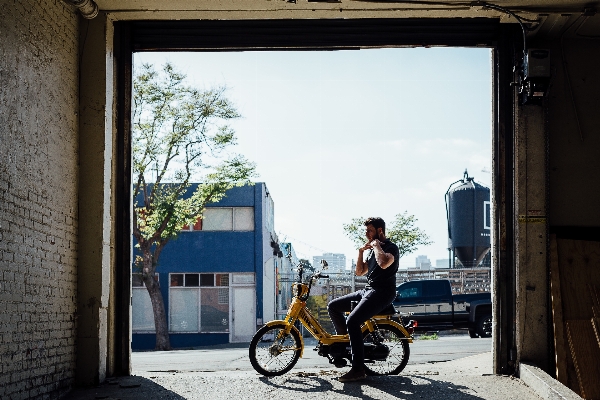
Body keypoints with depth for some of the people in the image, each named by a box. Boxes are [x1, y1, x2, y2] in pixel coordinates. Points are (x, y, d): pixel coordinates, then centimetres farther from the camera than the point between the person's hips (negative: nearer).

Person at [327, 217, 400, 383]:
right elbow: (360, 272, 19)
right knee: (333, 306, 6)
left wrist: (377, 246, -14)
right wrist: (361, 252, 7)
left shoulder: (391, 247, -7)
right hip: (367, 290, 10)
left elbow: (384, 263, -29)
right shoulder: (371, 250, 21)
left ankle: (358, 369, -26)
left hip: (382, 293, -10)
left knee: (352, 321, -27)